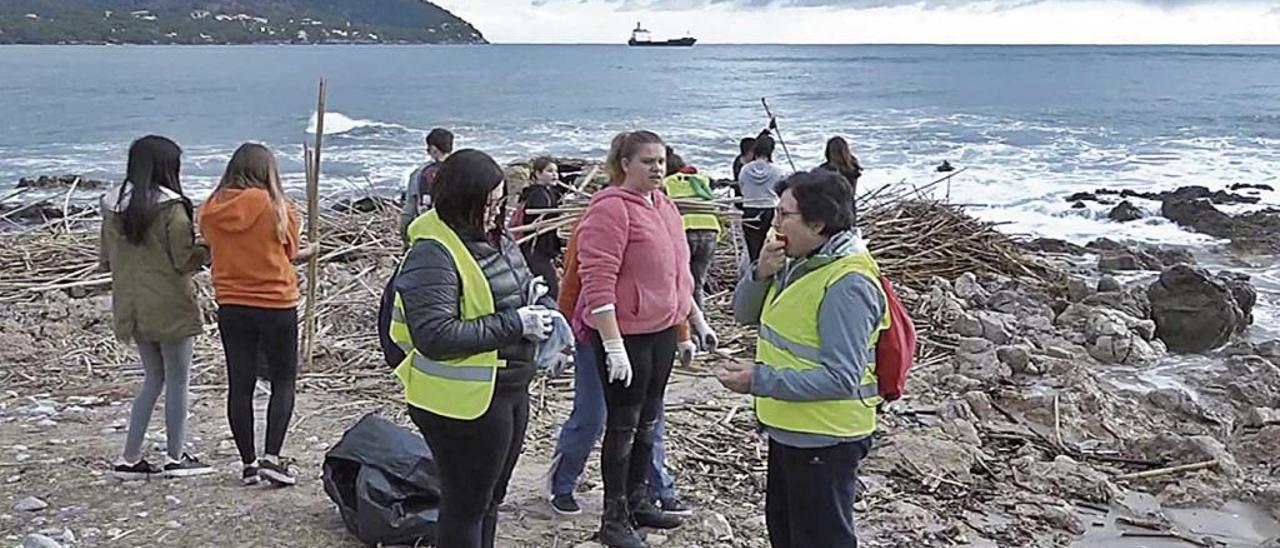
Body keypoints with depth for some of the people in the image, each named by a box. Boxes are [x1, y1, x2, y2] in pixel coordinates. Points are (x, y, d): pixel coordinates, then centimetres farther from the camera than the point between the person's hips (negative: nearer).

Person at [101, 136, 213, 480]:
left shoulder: (113, 206, 4)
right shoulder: (170, 207, -15)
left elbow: (105, 259, 10)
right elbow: (184, 261, -14)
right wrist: (210, 250, 3)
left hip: (131, 307, 6)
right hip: (169, 306, -6)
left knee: (153, 378, 18)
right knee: (177, 381, 7)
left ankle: (130, 458, 16)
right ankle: (175, 458, 15)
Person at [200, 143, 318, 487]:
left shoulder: (210, 209, 0)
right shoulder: (277, 207, -12)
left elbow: (216, 251, 9)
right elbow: (289, 254, -3)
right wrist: (309, 252, 20)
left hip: (231, 306, 4)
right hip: (276, 305, -3)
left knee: (240, 385, 10)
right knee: (283, 383, 8)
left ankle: (248, 463, 15)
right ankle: (272, 457, -2)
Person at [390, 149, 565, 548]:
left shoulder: (496, 239, 6)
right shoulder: (433, 255, -22)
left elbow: (522, 286, 21)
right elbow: (436, 336, -29)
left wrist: (544, 306, -2)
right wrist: (514, 325, -26)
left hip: (510, 390, 9)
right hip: (465, 401, -9)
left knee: (490, 498, 22)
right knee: (467, 505, 4)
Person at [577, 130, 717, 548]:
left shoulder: (664, 206, 11)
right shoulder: (611, 208, -16)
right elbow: (598, 282, -21)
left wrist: (696, 319, 24)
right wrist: (613, 346, -24)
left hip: (663, 329, 8)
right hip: (625, 334, -8)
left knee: (648, 421, 18)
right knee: (623, 426, 1)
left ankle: (638, 501, 32)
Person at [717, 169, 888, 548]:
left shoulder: (848, 284, -25)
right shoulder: (799, 262, 4)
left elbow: (841, 377, -30)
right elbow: (745, 314, 11)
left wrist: (760, 381, -29)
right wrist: (761, 275, -9)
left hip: (824, 441, -9)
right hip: (789, 430, 9)